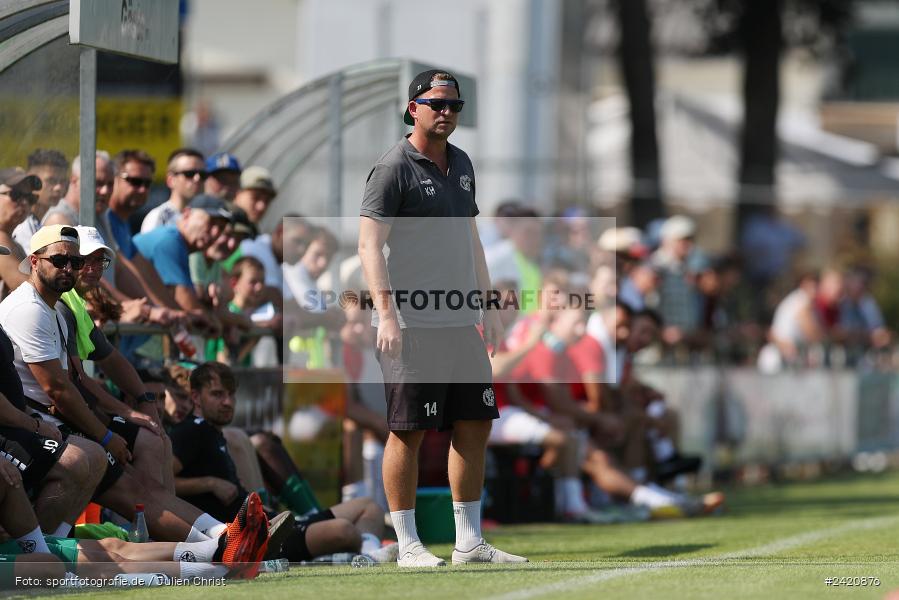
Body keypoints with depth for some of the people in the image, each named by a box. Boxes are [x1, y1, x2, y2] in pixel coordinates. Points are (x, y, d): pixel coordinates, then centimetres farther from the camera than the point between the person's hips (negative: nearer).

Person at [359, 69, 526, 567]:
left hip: (460, 322, 8)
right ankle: (408, 545, 1)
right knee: (408, 431, -4)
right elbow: (370, 245, -14)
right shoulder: (393, 167, -8)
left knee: (475, 426, 7)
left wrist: (489, 307, 22)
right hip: (411, 326, -8)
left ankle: (469, 543, 14)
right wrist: (386, 313, -23)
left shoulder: (461, 165, 16)